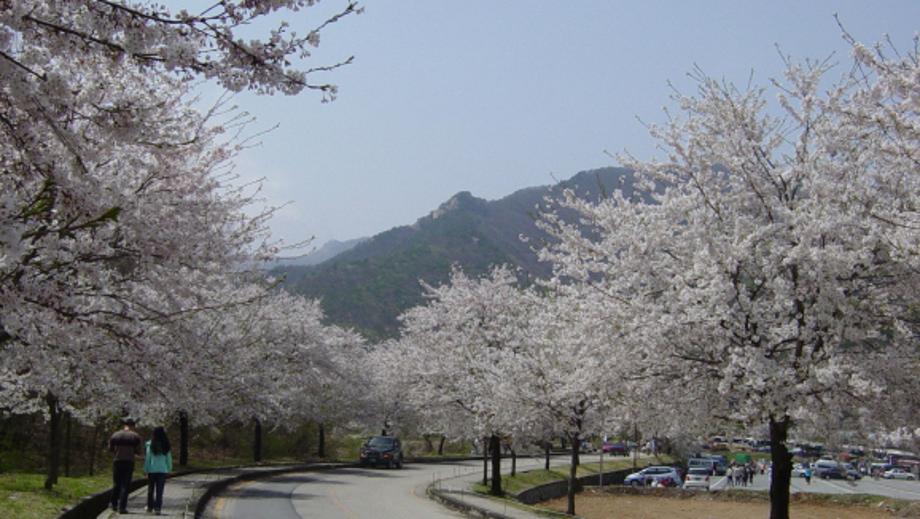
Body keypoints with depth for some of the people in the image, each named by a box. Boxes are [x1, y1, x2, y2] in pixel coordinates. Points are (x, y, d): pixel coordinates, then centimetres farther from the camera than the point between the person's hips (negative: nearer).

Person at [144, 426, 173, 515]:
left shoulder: (150, 444, -6)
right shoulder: (166, 446, 0)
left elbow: (147, 458, -4)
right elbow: (169, 458, 4)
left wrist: (146, 469, 2)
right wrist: (169, 469, 14)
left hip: (152, 469, -1)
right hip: (163, 470, 1)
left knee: (151, 489, 14)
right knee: (159, 490, 1)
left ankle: (150, 507, 22)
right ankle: (157, 508, -5)